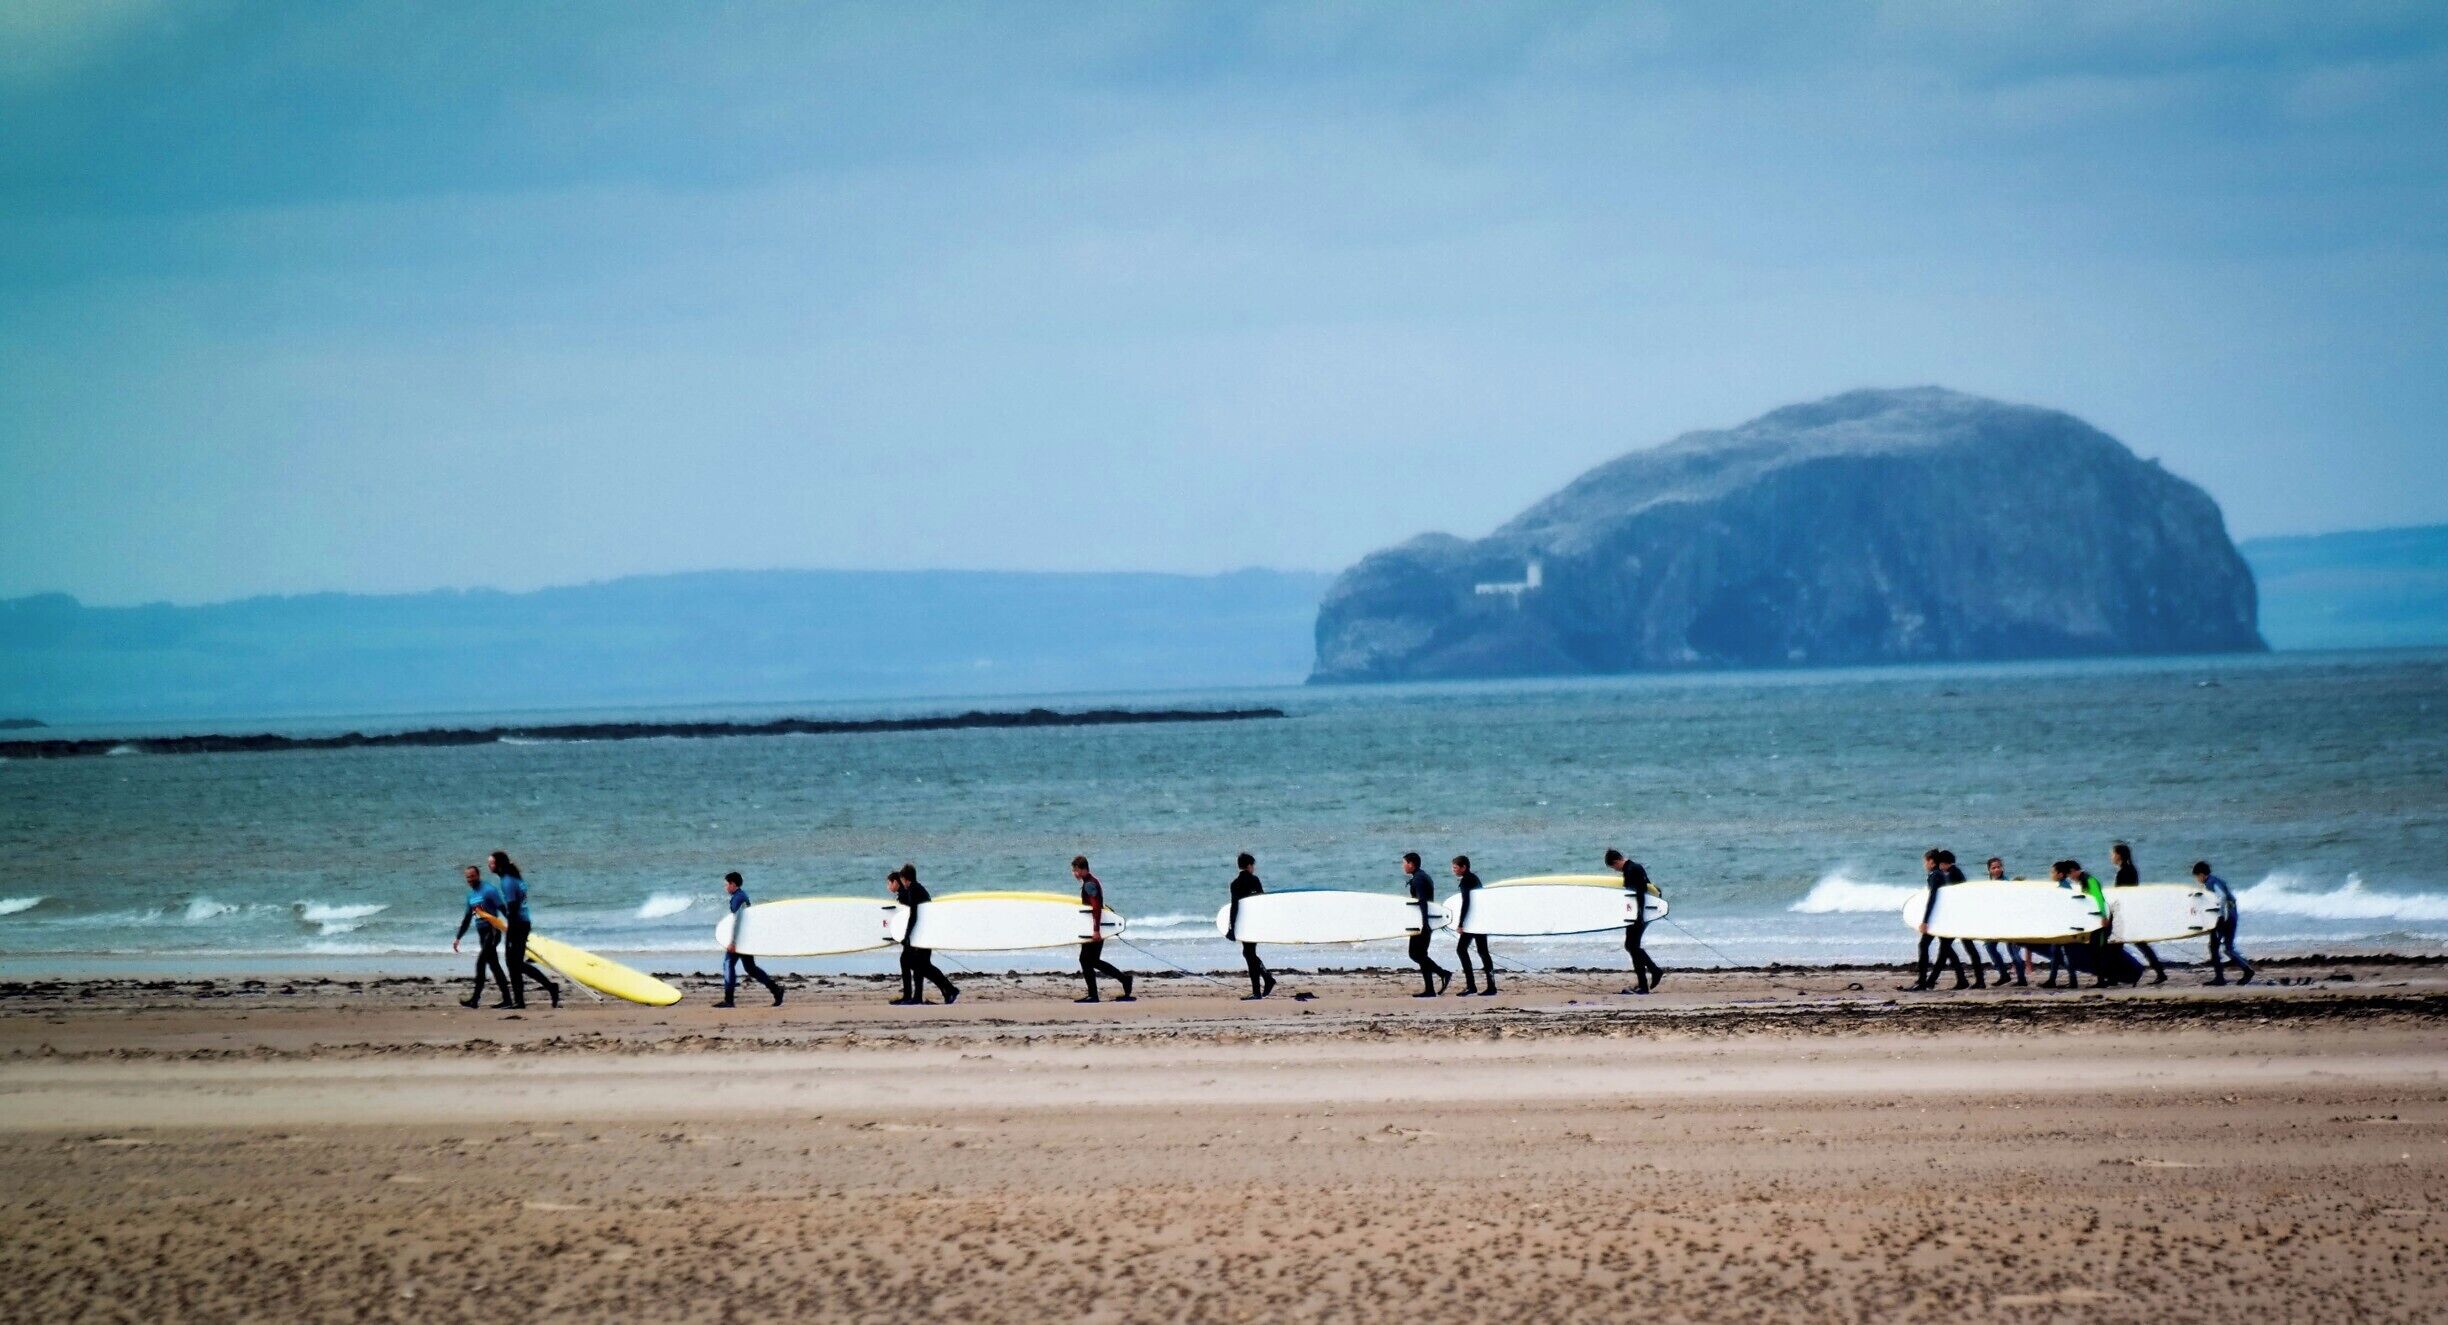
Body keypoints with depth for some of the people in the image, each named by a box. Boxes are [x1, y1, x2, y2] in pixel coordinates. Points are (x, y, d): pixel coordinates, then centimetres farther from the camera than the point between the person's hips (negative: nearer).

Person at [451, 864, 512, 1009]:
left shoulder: (489, 890, -10)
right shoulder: (471, 895, 15)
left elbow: (503, 909, -16)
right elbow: (467, 918, 23)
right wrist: (458, 938, 21)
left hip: (492, 932, -8)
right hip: (482, 933, 9)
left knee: (481, 963, -13)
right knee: (494, 965, 7)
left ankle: (475, 998, -13)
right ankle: (506, 999, 9)